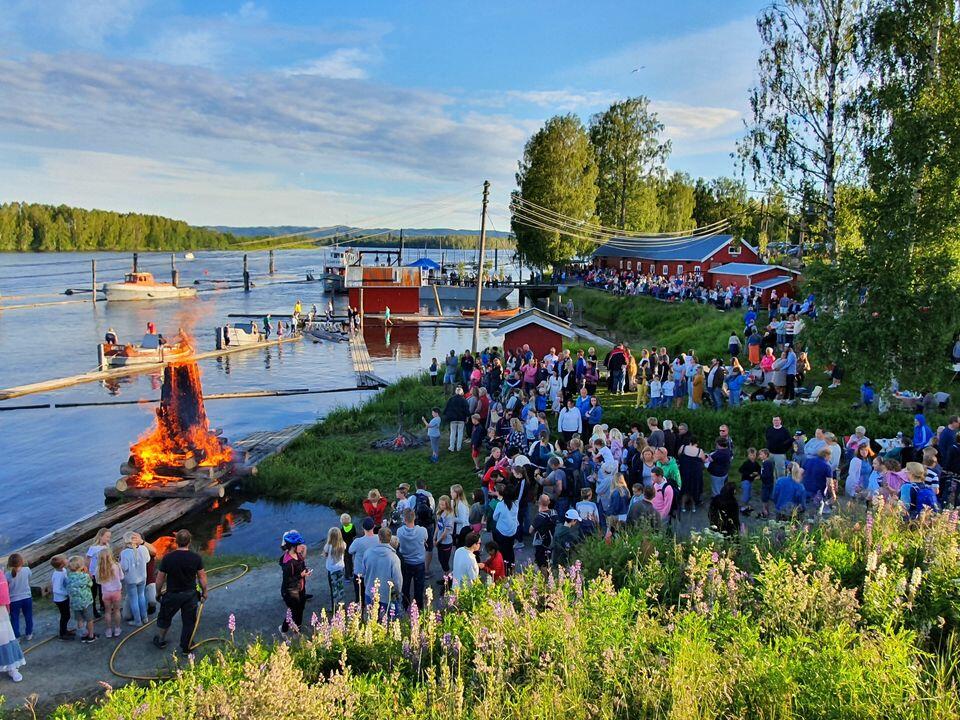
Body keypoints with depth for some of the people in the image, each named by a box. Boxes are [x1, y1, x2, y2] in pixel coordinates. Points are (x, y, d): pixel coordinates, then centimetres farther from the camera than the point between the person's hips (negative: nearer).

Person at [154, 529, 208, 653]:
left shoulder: (168, 558, -14)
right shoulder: (196, 558, -13)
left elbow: (160, 579, -7)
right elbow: (202, 577, -6)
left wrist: (158, 593, 10)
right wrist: (204, 592, 9)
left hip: (172, 595, 0)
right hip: (190, 595, 0)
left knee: (164, 618, 24)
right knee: (189, 621, 15)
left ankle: (160, 640, 42)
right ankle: (185, 647, 24)